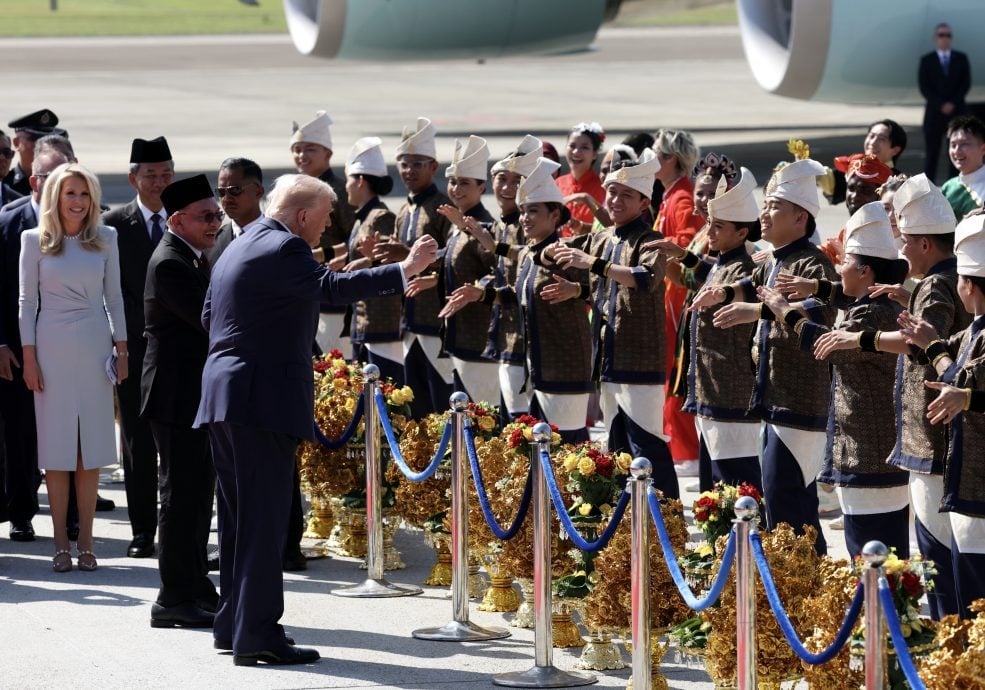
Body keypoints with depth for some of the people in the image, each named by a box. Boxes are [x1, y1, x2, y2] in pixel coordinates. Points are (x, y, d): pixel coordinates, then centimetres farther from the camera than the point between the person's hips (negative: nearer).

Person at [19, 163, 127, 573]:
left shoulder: (105, 239, 7)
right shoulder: (35, 241, 1)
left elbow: (114, 297, 10)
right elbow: (27, 301, 2)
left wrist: (121, 349, 5)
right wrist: (28, 357, -3)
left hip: (94, 349, 2)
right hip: (52, 349, -2)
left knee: (91, 449, 2)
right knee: (56, 449, 0)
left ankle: (86, 541, 6)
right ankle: (60, 543, 4)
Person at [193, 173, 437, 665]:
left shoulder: (236, 250, 19)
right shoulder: (283, 249, -13)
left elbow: (209, 316, 26)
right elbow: (331, 287, -28)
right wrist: (405, 269, -28)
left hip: (223, 398, 10)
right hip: (264, 400, -10)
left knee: (238, 515, 16)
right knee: (264, 519, -9)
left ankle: (232, 625, 21)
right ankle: (256, 635, -10)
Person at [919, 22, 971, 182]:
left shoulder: (961, 58, 9)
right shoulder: (927, 60, 6)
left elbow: (966, 83, 3)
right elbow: (924, 87, 0)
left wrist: (953, 103, -9)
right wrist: (940, 105, -10)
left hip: (957, 110, 1)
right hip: (934, 111, -1)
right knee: (931, 152, -2)